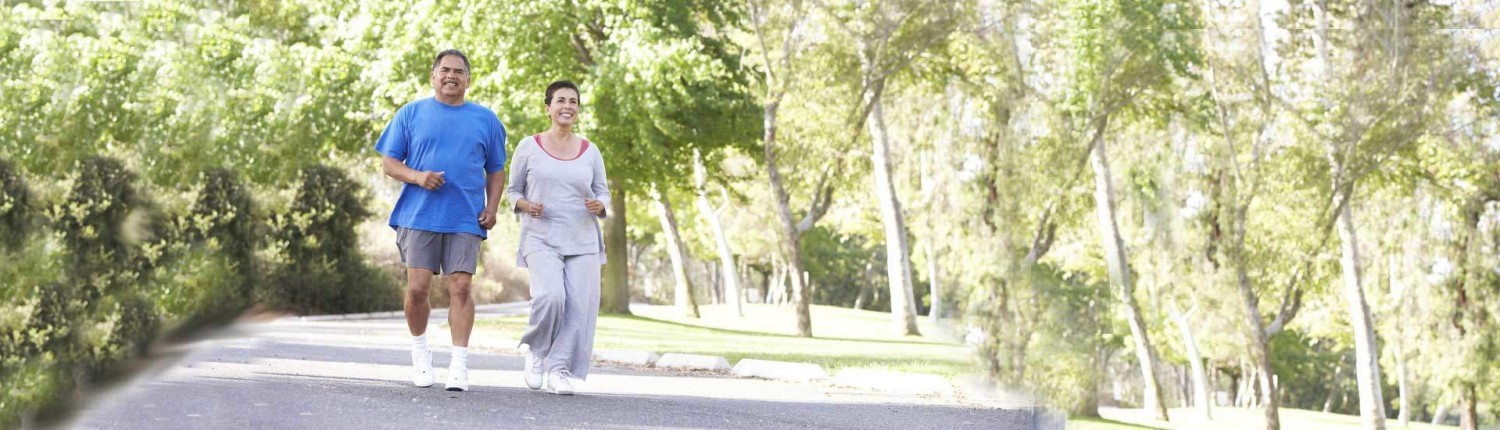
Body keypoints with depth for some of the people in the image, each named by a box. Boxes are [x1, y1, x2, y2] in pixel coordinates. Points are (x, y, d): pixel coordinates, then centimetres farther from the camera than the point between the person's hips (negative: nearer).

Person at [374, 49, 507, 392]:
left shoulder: (486, 119, 12)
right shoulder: (411, 114, 9)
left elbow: (496, 170, 16)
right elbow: (389, 163, 8)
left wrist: (492, 208, 1)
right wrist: (417, 177, -12)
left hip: (465, 219, 0)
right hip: (419, 216, 0)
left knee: (460, 288, -7)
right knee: (417, 287, -3)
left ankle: (459, 365, -2)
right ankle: (420, 352, 20)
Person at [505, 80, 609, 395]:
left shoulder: (590, 151, 9)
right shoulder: (529, 147, 4)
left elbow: (603, 193, 14)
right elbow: (513, 190, 11)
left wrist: (598, 205, -9)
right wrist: (525, 205, -11)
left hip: (582, 240, 3)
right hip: (541, 238, -3)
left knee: (579, 305, -7)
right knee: (550, 296, -22)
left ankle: (559, 369, 5)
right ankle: (536, 349, 6)